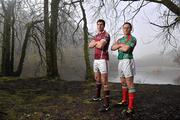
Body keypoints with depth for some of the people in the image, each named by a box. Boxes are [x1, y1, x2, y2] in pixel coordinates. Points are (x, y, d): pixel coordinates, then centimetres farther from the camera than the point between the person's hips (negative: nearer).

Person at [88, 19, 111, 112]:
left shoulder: (106, 35, -10)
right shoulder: (96, 36, 20)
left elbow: (100, 45, -26)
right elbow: (90, 45, 7)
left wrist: (95, 43, -4)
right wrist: (97, 42, -14)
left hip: (103, 60, -10)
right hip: (96, 60, 10)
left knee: (104, 82, -12)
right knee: (97, 79, 24)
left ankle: (106, 105, -11)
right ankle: (98, 96, 45)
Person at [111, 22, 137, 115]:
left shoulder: (132, 39, -8)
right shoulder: (120, 39, 18)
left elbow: (126, 49, -24)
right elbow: (112, 48, 3)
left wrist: (119, 47, -4)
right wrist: (121, 45, -13)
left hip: (128, 62, -9)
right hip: (121, 63, 9)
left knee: (130, 84, -10)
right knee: (123, 83, 18)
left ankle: (131, 107, -8)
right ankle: (124, 101, 34)